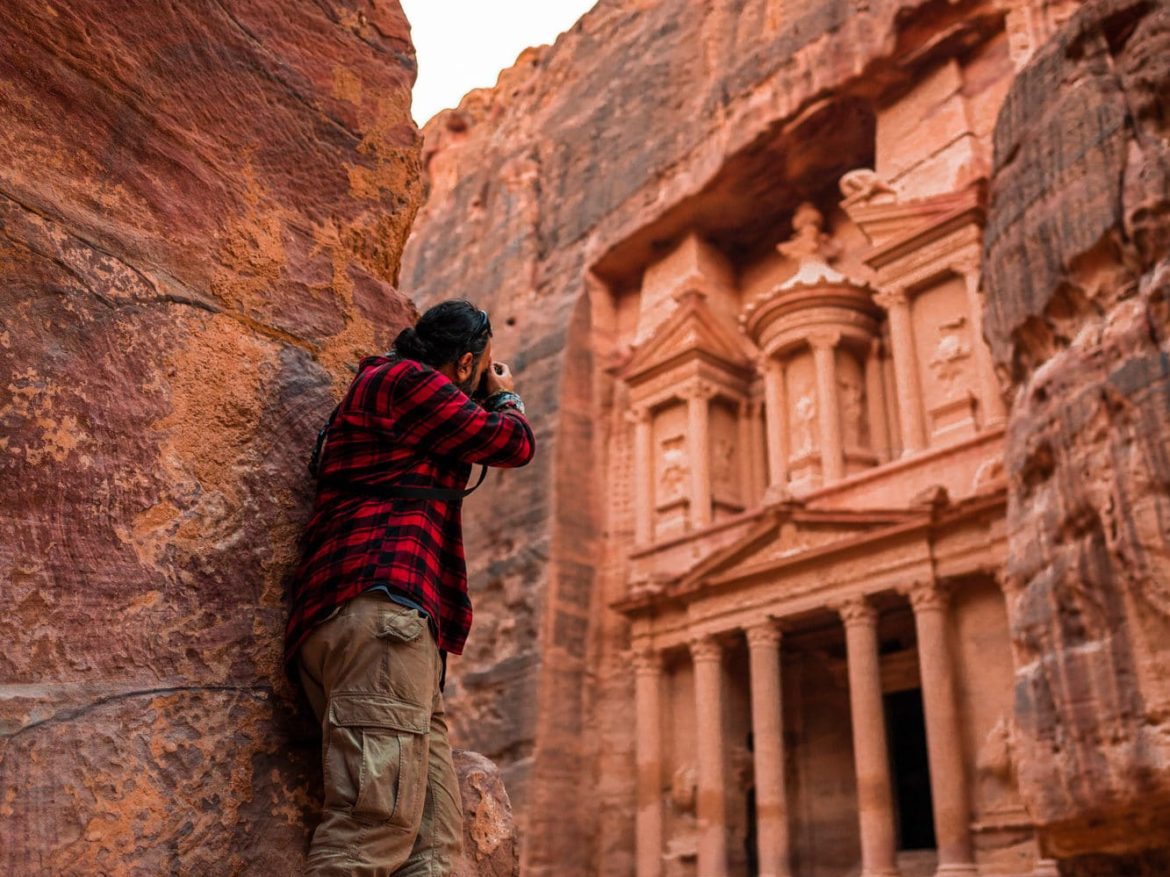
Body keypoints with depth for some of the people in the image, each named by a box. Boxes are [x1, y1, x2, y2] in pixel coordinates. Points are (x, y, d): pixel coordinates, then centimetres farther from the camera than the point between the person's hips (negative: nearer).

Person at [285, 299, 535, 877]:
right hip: (379, 605, -10)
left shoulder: (382, 386, 34)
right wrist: (506, 398, 26)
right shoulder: (407, 379, 4)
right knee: (377, 823, -21)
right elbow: (514, 444, 5)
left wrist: (488, 405, 43)